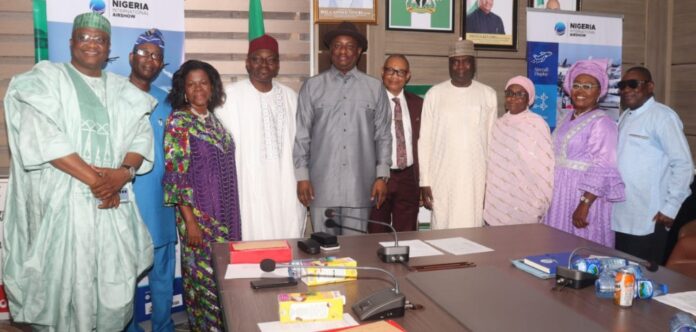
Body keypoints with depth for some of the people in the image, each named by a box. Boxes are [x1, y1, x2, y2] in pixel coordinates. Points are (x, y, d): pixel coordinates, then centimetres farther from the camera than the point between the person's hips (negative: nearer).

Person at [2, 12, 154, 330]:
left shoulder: (124, 91, 16)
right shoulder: (47, 77, 3)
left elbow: (142, 136, 7)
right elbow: (42, 137, -10)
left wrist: (124, 172, -14)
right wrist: (93, 179, -14)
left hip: (113, 201, 4)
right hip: (62, 199, -3)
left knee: (114, 283, 5)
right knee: (65, 280, -1)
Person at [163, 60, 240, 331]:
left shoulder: (213, 119, 10)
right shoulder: (178, 121, -10)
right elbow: (175, 174, -15)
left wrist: (231, 212, 14)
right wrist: (190, 221, -18)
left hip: (224, 212, 7)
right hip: (198, 214, -7)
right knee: (205, 277, 2)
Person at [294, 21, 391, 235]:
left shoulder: (375, 87, 6)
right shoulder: (312, 86, 3)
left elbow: (383, 135, 6)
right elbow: (301, 134, 4)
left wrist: (382, 175, 2)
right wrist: (301, 176, -1)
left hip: (360, 185, 1)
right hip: (322, 184, 0)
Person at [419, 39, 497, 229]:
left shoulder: (488, 95, 4)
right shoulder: (435, 94, 1)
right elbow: (425, 141, 1)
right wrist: (424, 181, -3)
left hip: (477, 179, 1)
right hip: (442, 179, -1)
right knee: (442, 229, 1)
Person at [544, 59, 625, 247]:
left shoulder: (602, 123, -13)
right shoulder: (567, 118, 10)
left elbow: (601, 171, -19)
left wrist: (584, 204, -24)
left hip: (583, 195, -7)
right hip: (560, 196, 7)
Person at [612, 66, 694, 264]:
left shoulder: (662, 116, -11)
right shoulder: (626, 116, 14)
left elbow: (683, 164, -14)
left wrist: (671, 207, -15)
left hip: (648, 219, -7)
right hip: (621, 216, 7)